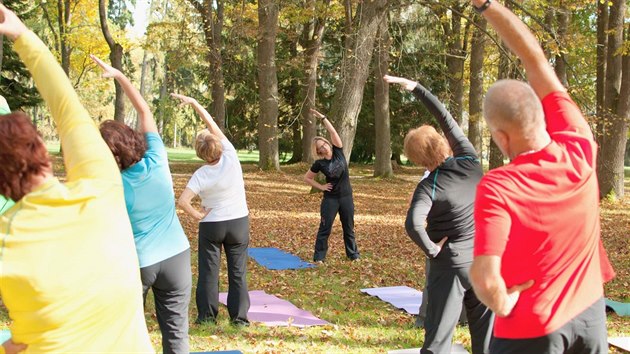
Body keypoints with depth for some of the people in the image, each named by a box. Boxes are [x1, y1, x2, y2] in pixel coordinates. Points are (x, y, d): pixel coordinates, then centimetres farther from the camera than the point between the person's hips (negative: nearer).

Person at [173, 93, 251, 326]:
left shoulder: (200, 175, -15)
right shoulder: (231, 158, -14)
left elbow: (182, 201, -25)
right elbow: (213, 126, -10)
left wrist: (197, 216, -8)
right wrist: (193, 103, -9)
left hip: (211, 225, -1)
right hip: (239, 222, 1)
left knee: (208, 270, 9)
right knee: (237, 271, 7)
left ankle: (207, 314, 11)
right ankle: (239, 316, 8)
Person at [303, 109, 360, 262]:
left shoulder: (338, 151, -5)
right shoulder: (319, 163, -9)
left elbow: (333, 132, -14)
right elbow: (307, 178, 1)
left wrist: (322, 117, -17)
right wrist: (321, 187, -5)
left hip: (346, 196, 2)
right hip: (330, 198, -2)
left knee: (349, 227, 12)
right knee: (325, 228, 1)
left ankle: (353, 254, 22)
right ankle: (319, 256, 7)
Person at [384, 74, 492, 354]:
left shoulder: (429, 187, -15)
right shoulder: (470, 162, -5)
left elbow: (413, 224, -31)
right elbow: (446, 119, 3)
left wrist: (432, 250, -13)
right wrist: (415, 87, 7)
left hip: (449, 265, -4)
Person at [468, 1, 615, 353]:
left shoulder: (498, 189, -27)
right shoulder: (579, 149, -15)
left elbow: (485, 280, -35)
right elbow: (536, 60, -8)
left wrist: (502, 305, -13)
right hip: (590, 312, 5)